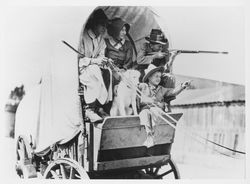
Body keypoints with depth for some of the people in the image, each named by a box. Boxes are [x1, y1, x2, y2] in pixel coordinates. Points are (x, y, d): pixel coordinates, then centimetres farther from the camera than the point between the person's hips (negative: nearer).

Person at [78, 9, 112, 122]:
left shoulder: (101, 38, 8)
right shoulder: (82, 36, -15)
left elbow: (101, 55, 12)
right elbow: (77, 58, -16)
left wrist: (103, 61, -13)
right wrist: (93, 61, -26)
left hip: (96, 67, 7)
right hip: (80, 69, -7)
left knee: (107, 72, -23)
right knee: (94, 72, -36)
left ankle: (98, 107, -21)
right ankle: (90, 109, -33)